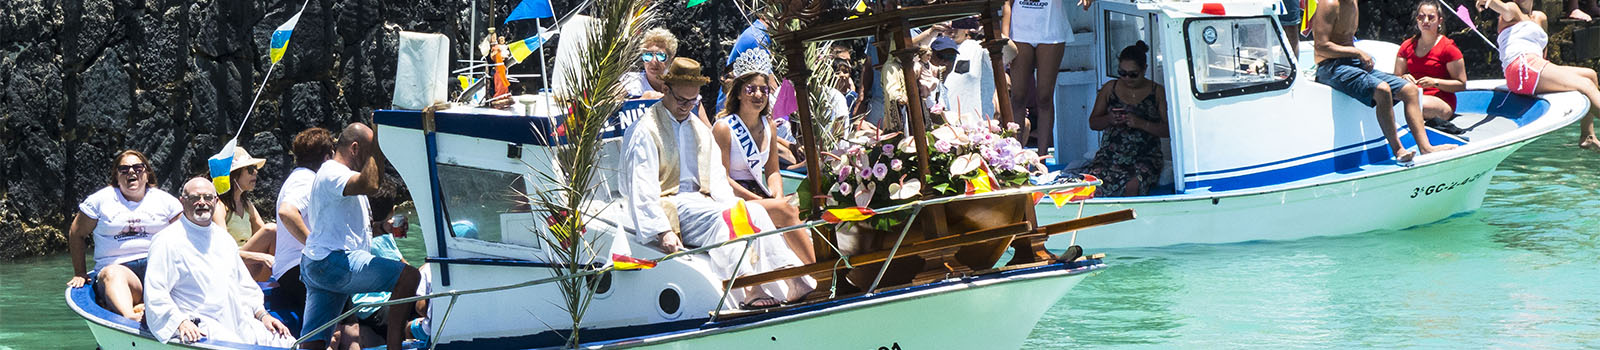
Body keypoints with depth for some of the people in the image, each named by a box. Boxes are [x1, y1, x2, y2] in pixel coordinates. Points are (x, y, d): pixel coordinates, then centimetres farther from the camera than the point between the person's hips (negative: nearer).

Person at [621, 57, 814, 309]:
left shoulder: (700, 130, 21)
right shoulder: (645, 131, -3)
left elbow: (717, 179, 17)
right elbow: (643, 188, -11)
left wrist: (736, 209, -3)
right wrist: (663, 231, -23)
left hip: (698, 201, 6)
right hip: (668, 207, -6)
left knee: (754, 211, -20)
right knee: (719, 217, -33)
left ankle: (793, 283, -34)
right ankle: (747, 291, -43)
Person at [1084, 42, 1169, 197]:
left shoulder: (1157, 92, 6)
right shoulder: (1110, 89, 13)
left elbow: (1167, 130, 0)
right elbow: (1093, 123, 18)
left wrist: (1141, 124, -16)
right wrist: (1109, 119, -5)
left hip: (1145, 156, -2)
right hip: (1111, 154, 2)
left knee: (1133, 185, -36)